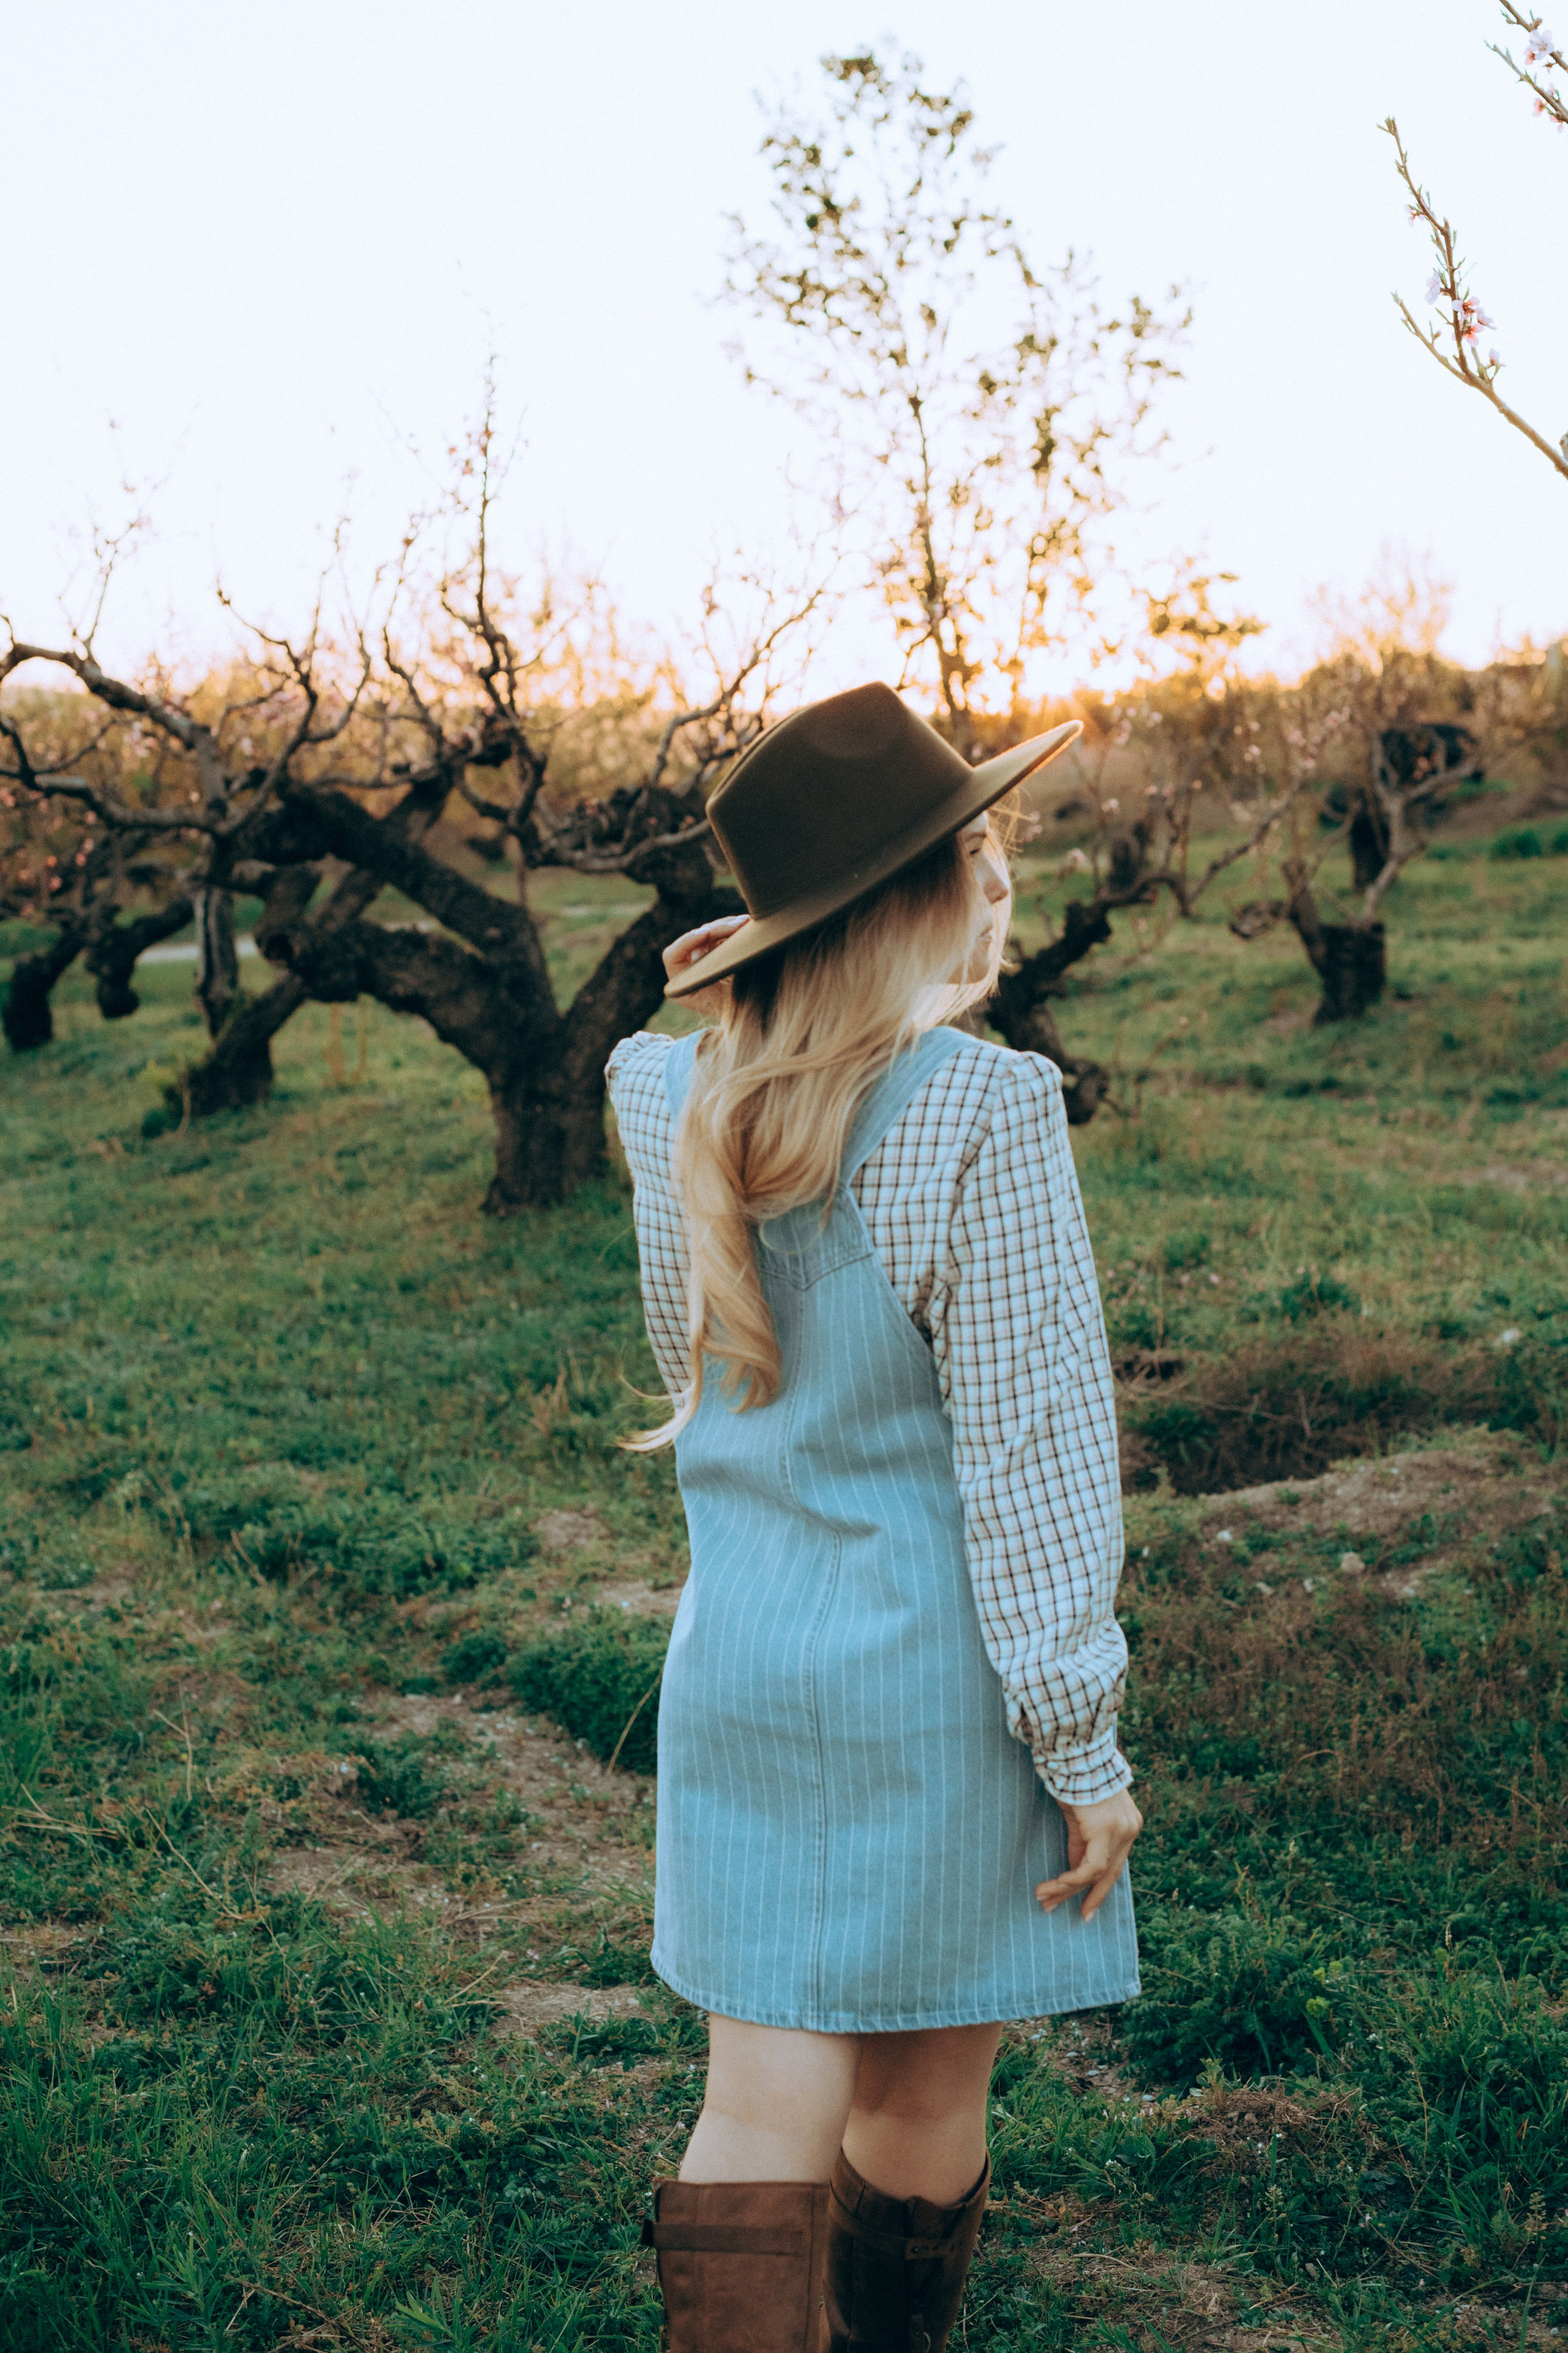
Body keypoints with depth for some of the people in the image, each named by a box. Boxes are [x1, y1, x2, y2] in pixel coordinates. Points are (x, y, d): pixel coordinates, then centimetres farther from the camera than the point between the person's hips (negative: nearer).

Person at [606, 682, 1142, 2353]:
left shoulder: (681, 1106, 0)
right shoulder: (985, 1110, -18)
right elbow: (1026, 1455, -16)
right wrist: (1081, 1741, -8)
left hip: (737, 1664, 5)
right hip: (937, 1674, -5)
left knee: (764, 2106, 9)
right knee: (930, 2094, 16)